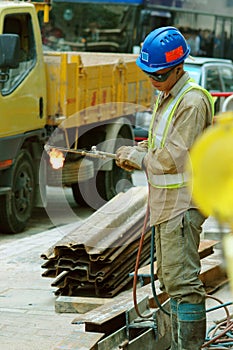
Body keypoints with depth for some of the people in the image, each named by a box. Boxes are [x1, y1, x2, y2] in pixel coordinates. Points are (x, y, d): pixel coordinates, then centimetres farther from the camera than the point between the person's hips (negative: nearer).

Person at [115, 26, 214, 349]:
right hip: (165, 202, 10)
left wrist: (139, 158, -7)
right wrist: (135, 153, 5)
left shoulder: (192, 102, -18)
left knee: (182, 280, -11)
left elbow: (174, 158, -22)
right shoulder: (167, 97, 14)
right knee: (170, 278, 16)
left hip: (182, 204, -10)